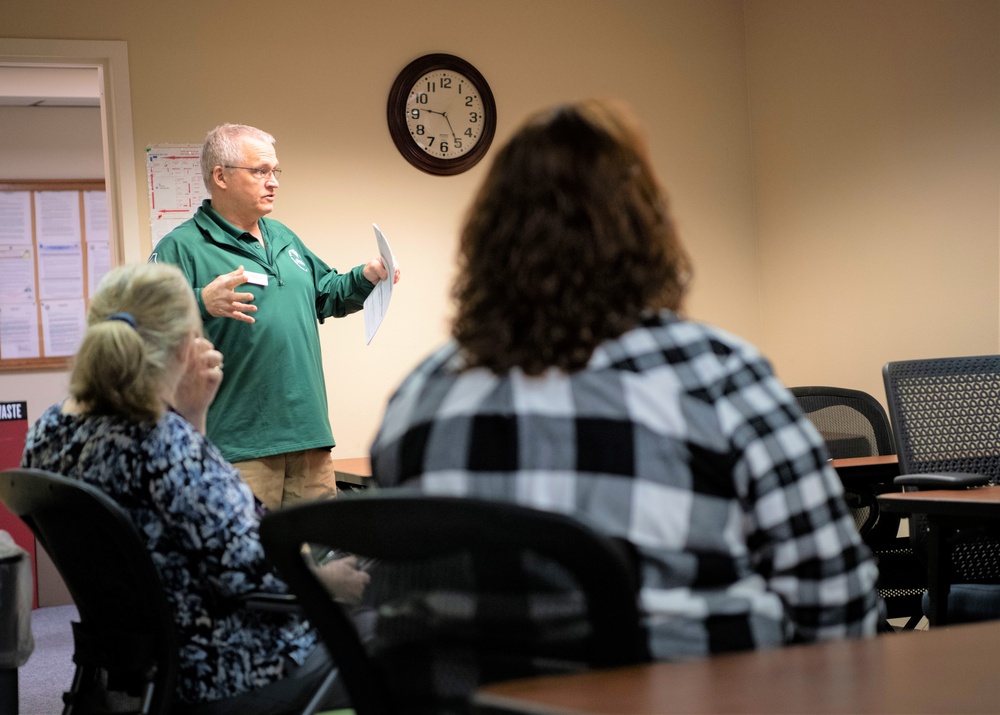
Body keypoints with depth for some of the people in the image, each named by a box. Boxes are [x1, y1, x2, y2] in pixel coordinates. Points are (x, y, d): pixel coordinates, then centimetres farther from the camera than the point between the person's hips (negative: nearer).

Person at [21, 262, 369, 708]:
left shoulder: (49, 431, -3)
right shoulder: (165, 441, -30)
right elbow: (245, 568, -26)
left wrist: (189, 415, -1)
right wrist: (329, 580, -8)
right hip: (214, 670, -9)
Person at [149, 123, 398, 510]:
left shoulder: (283, 238, 19)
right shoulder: (182, 247, -6)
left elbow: (325, 295, 30)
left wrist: (365, 277, 11)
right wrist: (203, 304, -33)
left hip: (308, 433, 7)